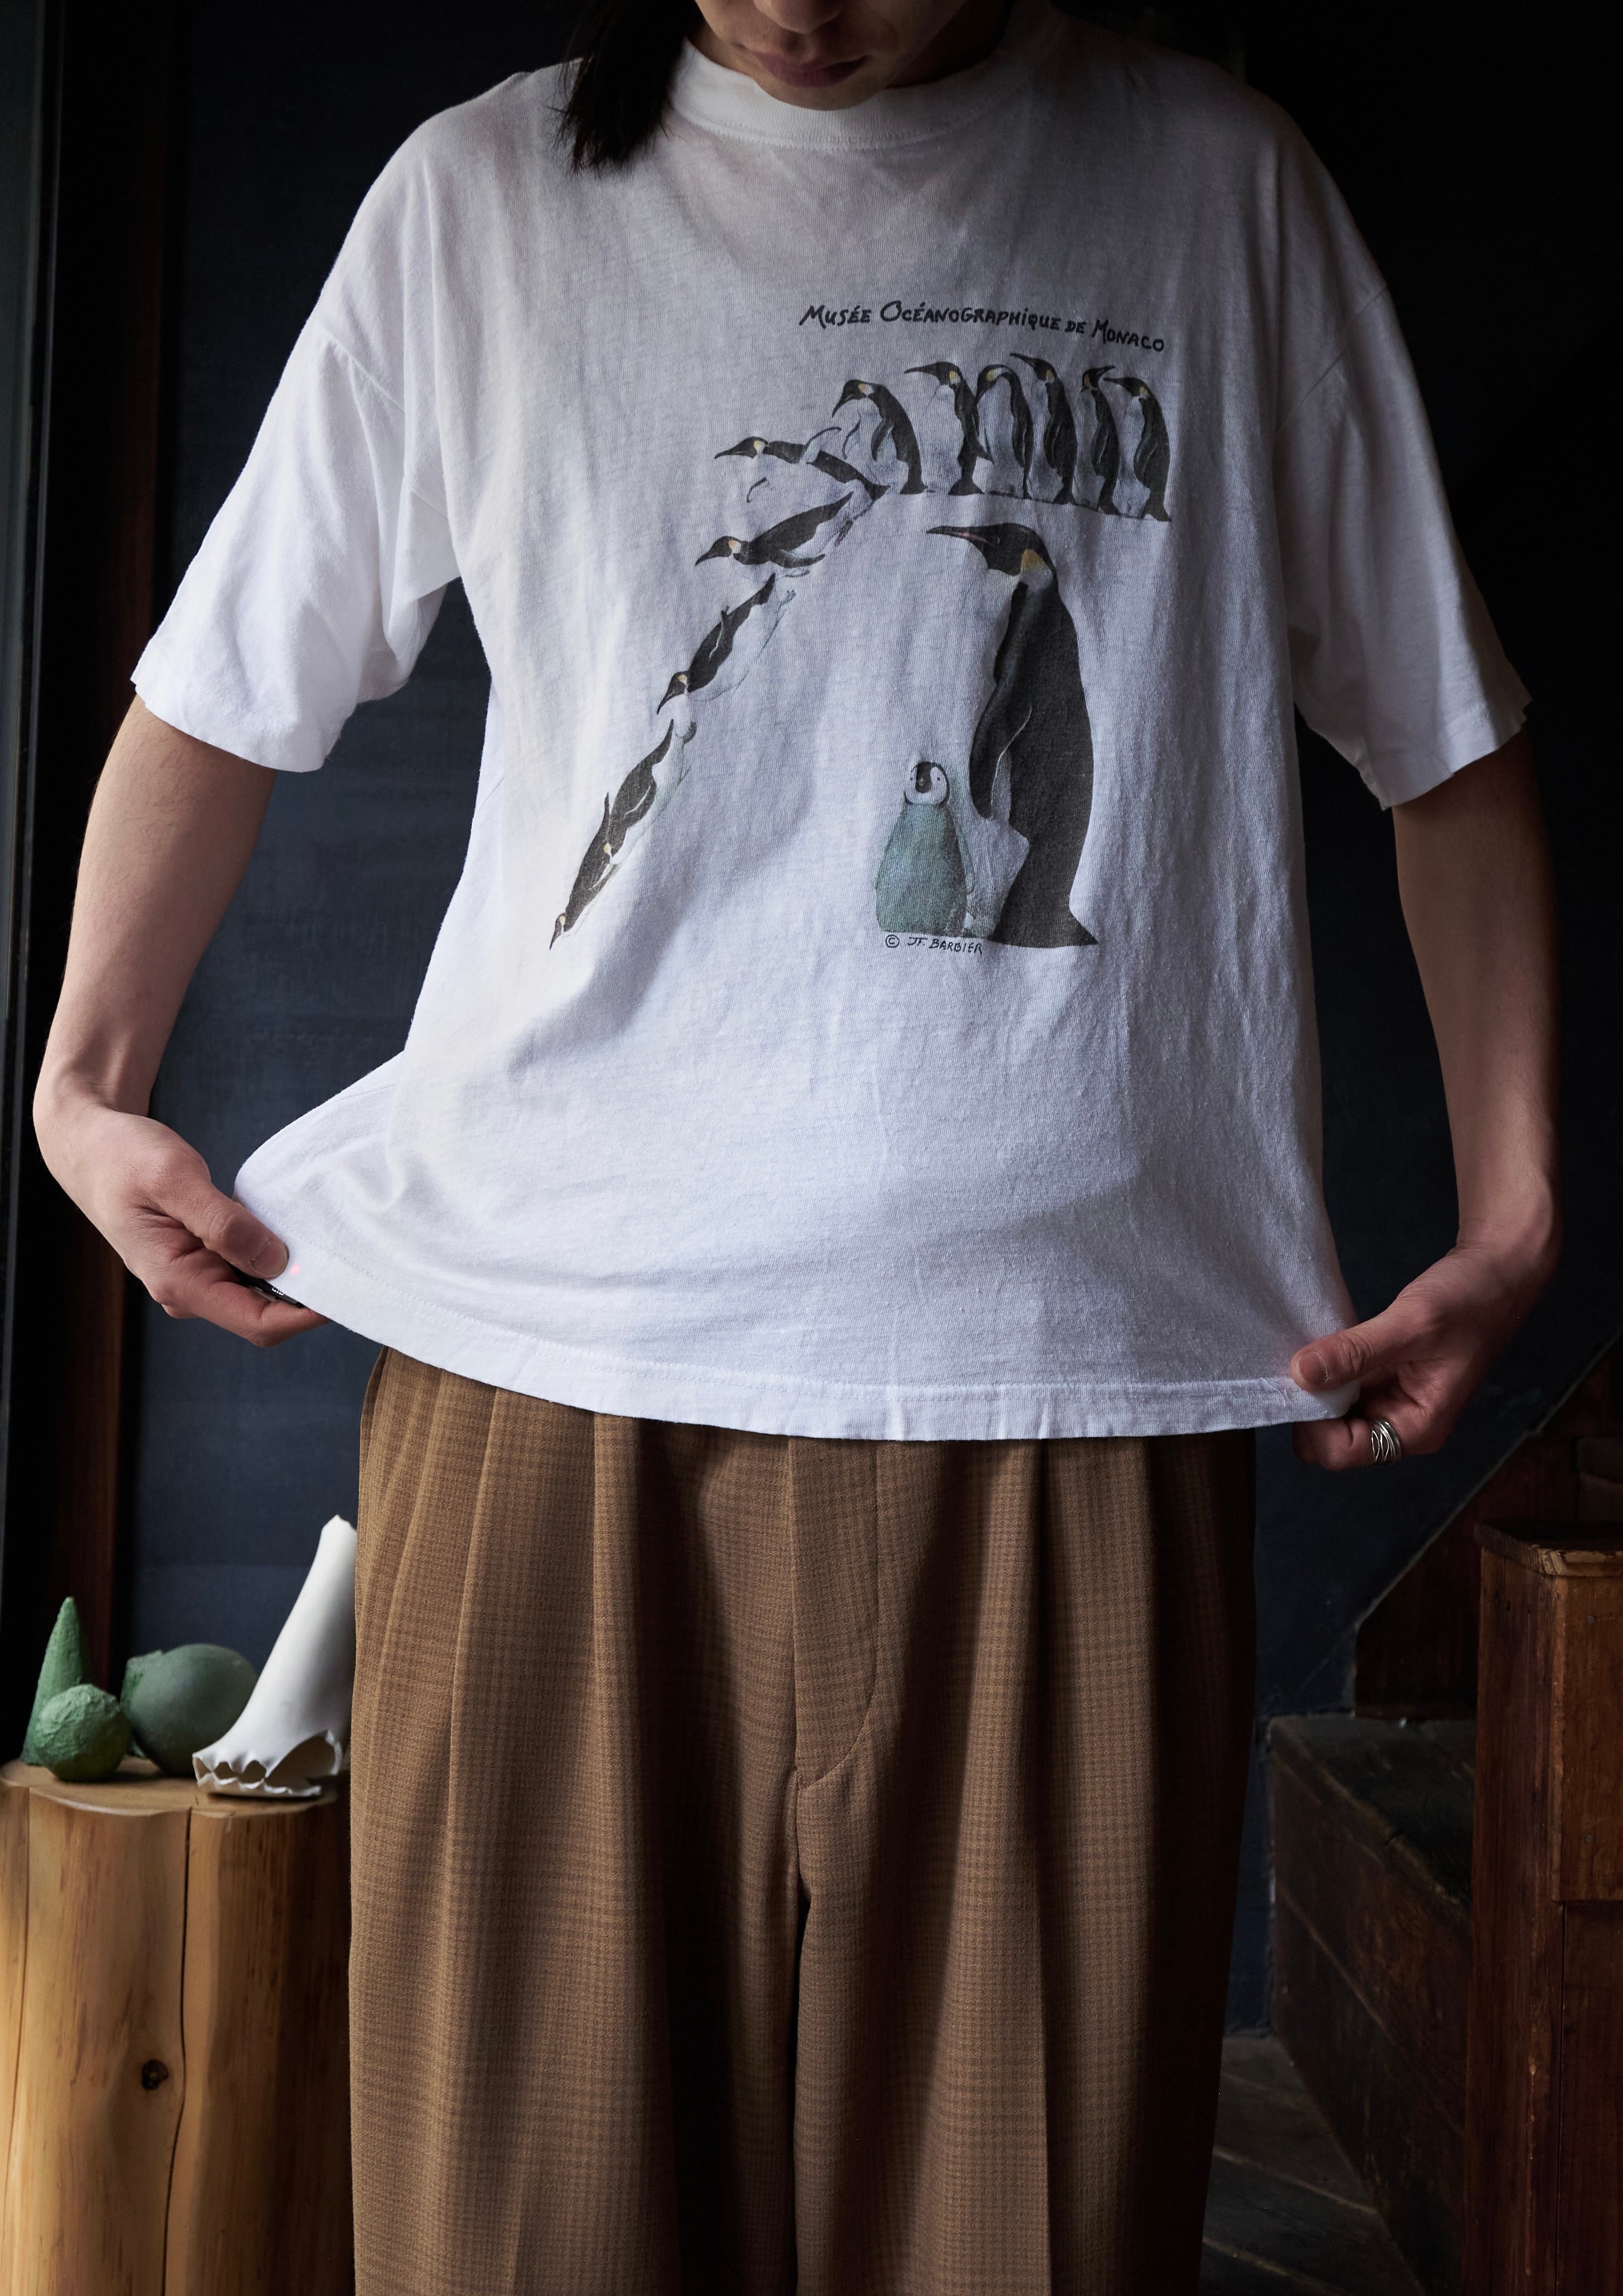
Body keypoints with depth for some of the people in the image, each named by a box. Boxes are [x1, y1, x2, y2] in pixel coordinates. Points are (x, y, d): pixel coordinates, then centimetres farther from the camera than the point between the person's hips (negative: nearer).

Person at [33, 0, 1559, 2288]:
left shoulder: (1213, 189, 10)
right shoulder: (484, 198, 10)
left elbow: (1449, 742, 14)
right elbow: (223, 696, 18)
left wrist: (1514, 1215, 6)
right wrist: (83, 1084, 8)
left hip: (1066, 1400, 0)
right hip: (553, 1367, 1)